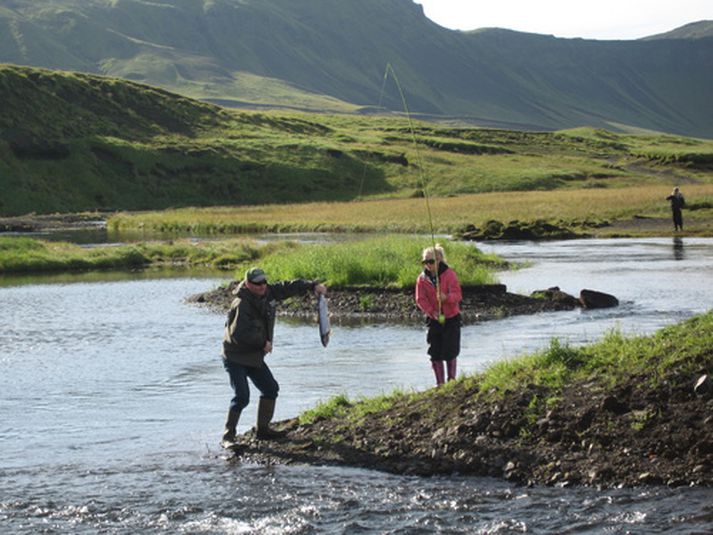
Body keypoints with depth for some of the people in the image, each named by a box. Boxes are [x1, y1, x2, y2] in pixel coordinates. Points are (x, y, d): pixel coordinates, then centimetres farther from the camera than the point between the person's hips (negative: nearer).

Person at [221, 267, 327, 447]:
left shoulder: (267, 292, 0)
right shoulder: (242, 305, -25)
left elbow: (289, 287, 6)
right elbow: (239, 334, -31)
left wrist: (313, 286, -7)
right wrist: (264, 343, -20)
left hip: (254, 356, 9)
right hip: (236, 357, -9)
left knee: (271, 389, 12)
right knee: (242, 396, -17)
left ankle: (262, 429, 23)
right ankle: (228, 436, -11)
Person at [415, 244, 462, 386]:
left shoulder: (449, 274, -9)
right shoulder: (422, 279, 0)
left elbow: (457, 295, -16)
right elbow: (420, 299, -4)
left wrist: (446, 297, -37)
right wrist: (431, 312, -19)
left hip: (451, 318, -3)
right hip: (434, 319, 3)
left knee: (450, 352, -3)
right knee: (435, 353, 2)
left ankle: (451, 379, 15)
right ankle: (440, 383, 13)